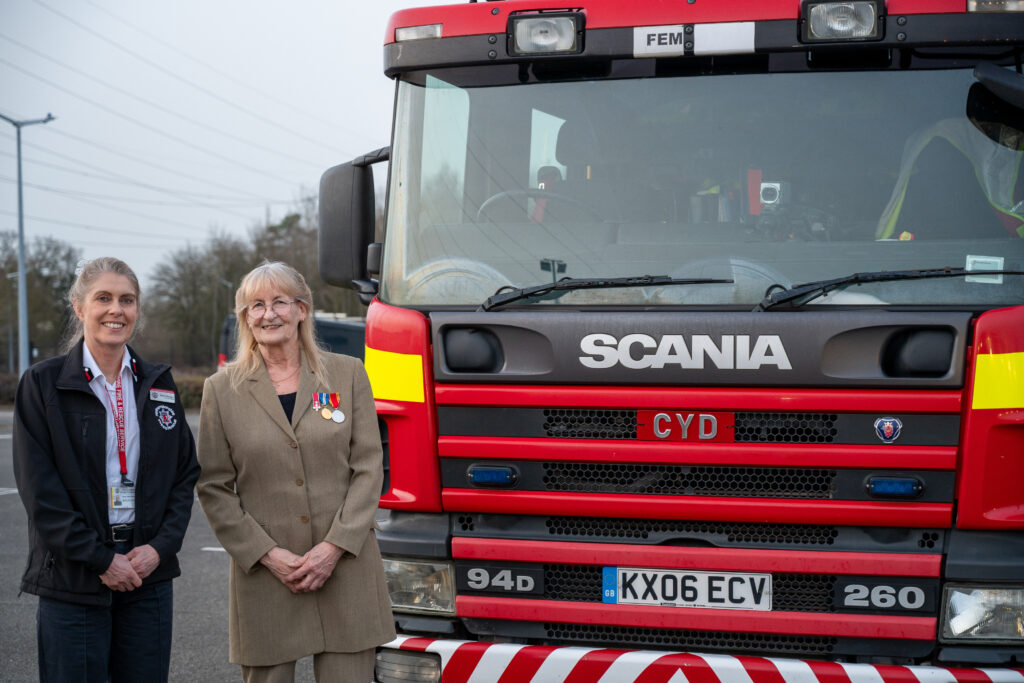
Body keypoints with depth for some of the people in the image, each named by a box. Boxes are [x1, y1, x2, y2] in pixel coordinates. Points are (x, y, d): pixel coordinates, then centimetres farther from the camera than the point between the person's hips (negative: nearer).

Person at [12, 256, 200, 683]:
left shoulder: (159, 385, 10)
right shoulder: (42, 384, -2)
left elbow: (185, 474, 10)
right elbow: (39, 490, -8)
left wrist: (161, 545, -5)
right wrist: (100, 559, -12)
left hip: (150, 575, 4)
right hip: (72, 580, -3)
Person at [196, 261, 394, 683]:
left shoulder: (348, 374, 5)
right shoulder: (222, 390, 4)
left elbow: (368, 468, 2)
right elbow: (214, 488, 3)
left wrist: (335, 545, -8)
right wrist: (267, 554, -8)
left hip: (345, 567, 0)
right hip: (264, 577, 0)